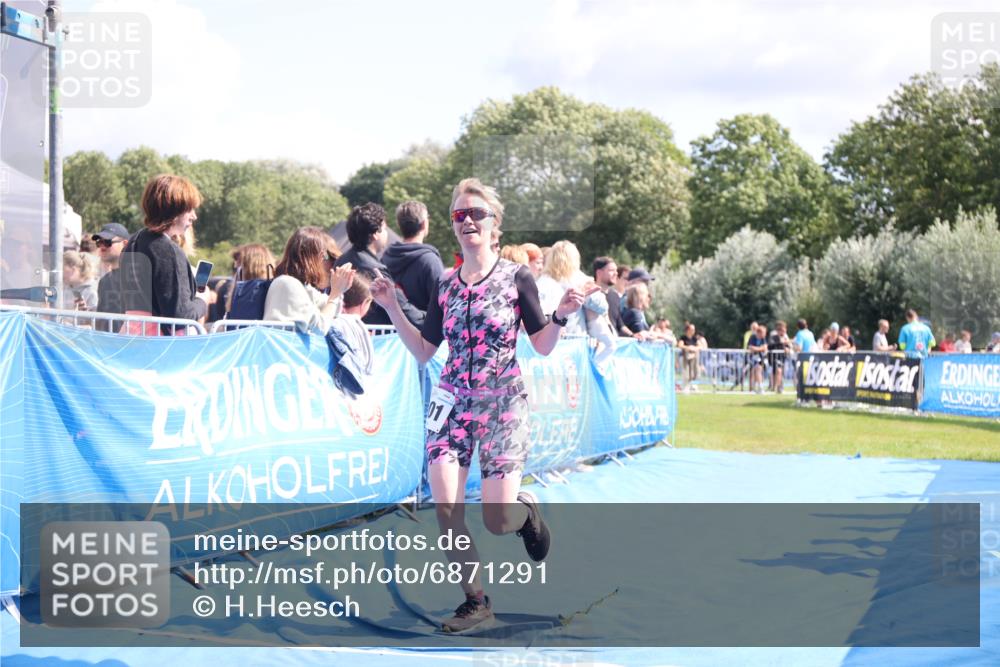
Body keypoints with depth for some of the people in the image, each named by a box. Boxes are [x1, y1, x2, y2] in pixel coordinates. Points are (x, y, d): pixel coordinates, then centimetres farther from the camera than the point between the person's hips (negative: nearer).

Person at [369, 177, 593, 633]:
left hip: (502, 403, -3)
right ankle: (475, 600, 10)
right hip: (452, 402, 3)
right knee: (445, 511, -8)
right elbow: (423, 351, 10)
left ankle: (527, 510, 31)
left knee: (497, 521, -6)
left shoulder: (517, 278, -3)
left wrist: (563, 314, -18)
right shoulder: (445, 286, 7)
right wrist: (391, 308, 2)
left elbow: (543, 346, 0)